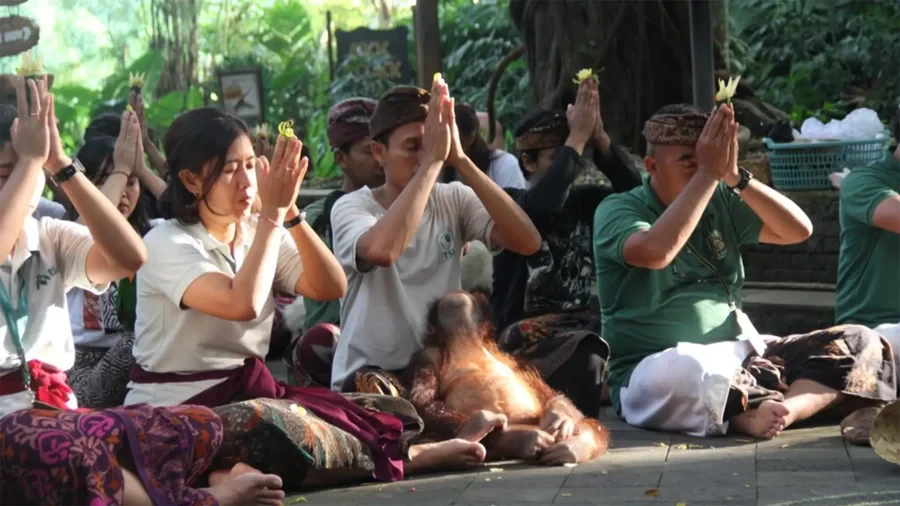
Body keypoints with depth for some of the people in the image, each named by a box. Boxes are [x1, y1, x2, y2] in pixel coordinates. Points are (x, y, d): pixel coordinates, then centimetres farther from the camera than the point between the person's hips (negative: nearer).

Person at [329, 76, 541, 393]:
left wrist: (459, 159, -18)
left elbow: (528, 243, -14)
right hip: (370, 377, -4)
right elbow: (381, 251, -33)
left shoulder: (454, 201, 4)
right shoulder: (352, 207, -8)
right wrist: (433, 159, -28)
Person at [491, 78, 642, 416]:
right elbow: (543, 205, -26)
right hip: (524, 329, -5)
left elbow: (634, 193, -4)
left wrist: (598, 137, -13)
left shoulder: (584, 201, 14)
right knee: (586, 359, -36)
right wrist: (578, 138, -20)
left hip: (579, 323, 6)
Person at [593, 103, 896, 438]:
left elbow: (798, 230, 2)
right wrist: (708, 174, -20)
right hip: (656, 372, -6)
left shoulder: (721, 202, 10)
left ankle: (777, 411, -34)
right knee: (686, 370, -43)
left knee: (860, 343, -9)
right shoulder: (618, 210, -4)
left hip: (736, 355, 7)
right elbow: (655, 253, -26)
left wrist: (735, 177, -10)